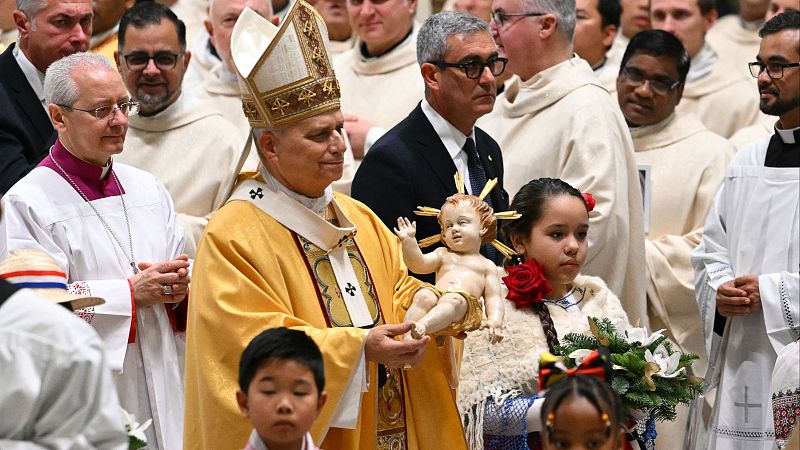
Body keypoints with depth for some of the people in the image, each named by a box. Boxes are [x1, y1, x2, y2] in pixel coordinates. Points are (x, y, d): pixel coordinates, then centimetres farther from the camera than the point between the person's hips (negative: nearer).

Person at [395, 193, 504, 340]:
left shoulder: (487, 265, 27)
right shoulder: (443, 254, 33)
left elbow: (493, 297, 17)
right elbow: (419, 264, 15)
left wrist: (495, 320, -4)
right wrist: (408, 241, -2)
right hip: (436, 294, 2)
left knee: (453, 300, -36)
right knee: (424, 296, -31)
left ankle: (422, 326, -60)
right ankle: (408, 336, -48)